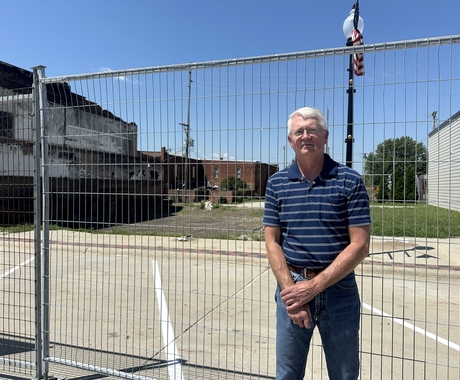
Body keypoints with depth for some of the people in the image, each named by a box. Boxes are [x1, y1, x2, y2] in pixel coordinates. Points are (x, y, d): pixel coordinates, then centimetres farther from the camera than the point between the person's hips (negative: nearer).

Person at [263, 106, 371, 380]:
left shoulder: (350, 181, -5)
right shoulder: (277, 183, 2)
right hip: (292, 287, 2)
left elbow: (360, 245, -9)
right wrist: (290, 289, -11)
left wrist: (314, 286, -15)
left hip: (338, 289, -1)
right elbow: (272, 242, 1)